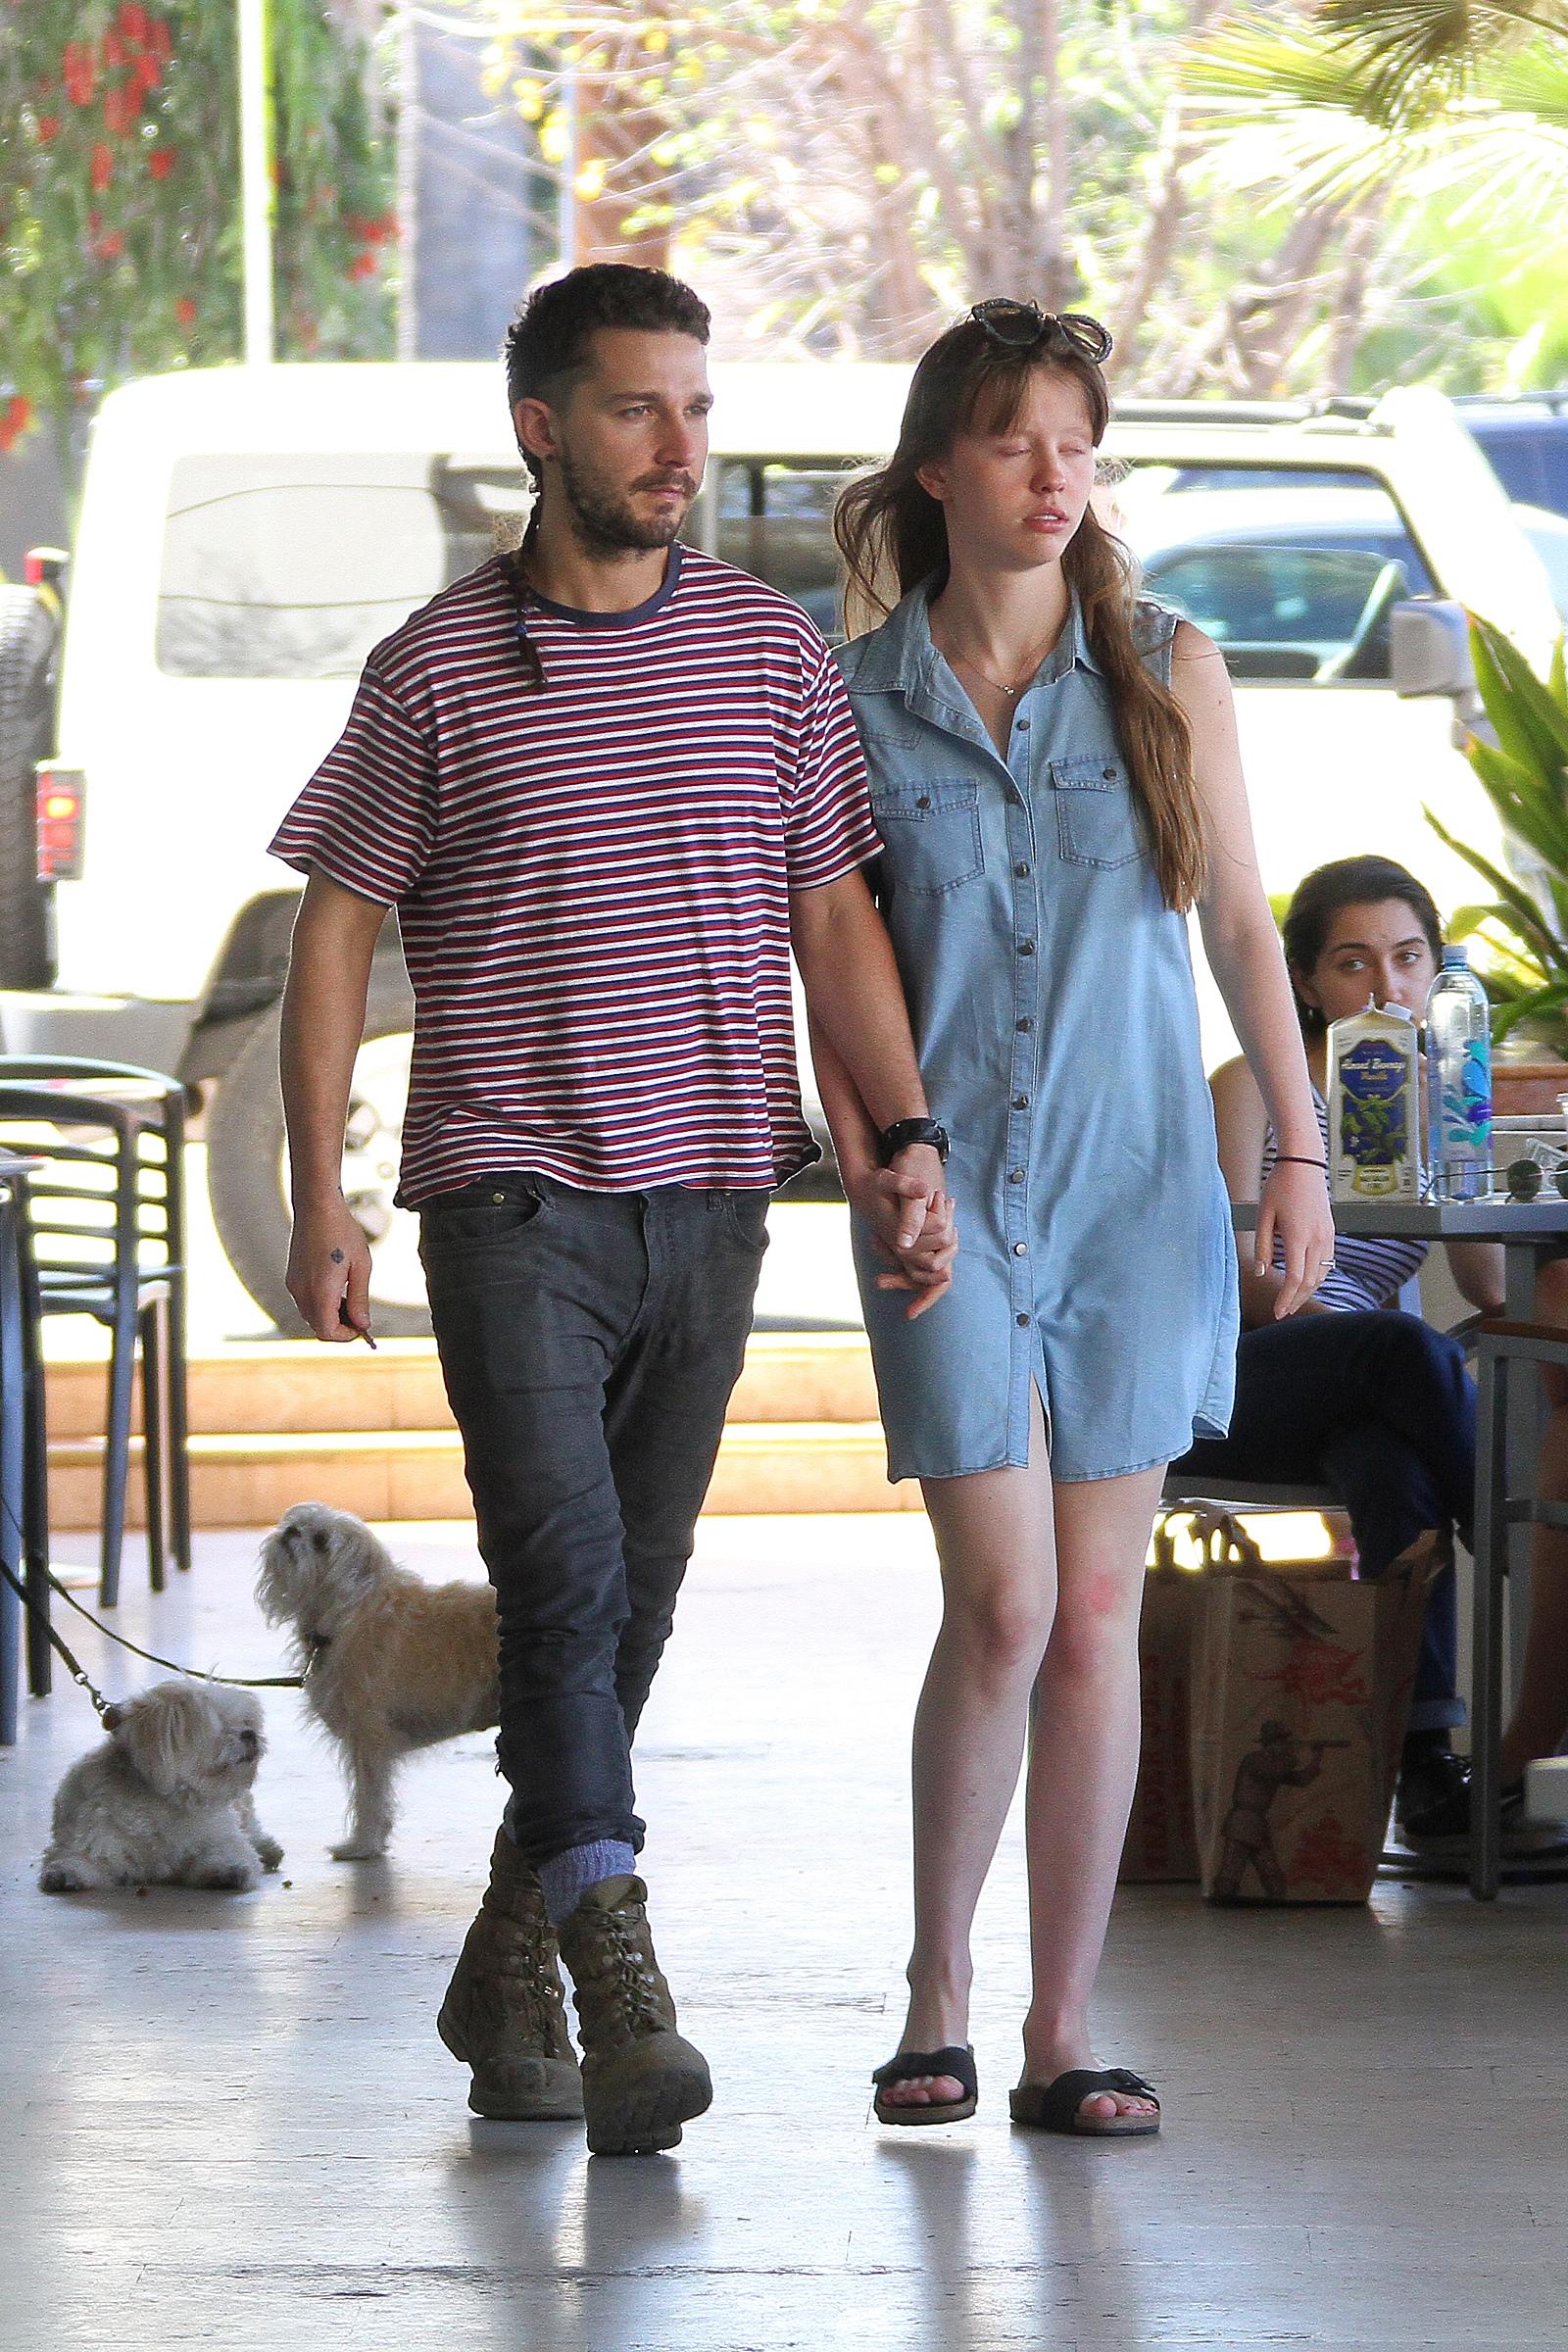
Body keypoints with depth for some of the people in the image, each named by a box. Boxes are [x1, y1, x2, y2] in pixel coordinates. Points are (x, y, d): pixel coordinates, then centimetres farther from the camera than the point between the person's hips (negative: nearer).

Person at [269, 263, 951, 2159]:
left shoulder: (775, 653, 7)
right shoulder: (439, 669, 0)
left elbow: (834, 913, 9)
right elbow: (336, 927, 3)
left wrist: (903, 1127, -5)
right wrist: (321, 1201, -4)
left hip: (707, 1200, 4)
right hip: (510, 1197, -3)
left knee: (631, 1602, 8)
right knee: (566, 1583, -16)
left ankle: (508, 1972, 22)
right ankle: (620, 1993, -21)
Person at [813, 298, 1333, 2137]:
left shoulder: (1166, 674, 4)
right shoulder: (853, 698, 1)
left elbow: (1239, 923, 8)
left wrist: (1299, 1151, 4)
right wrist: (866, 1174, -5)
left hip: (1136, 1179, 2)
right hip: (952, 1187, -2)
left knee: (1098, 1611, 2)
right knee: (1004, 1605, -11)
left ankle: (1064, 2030, 8)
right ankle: (937, 1994, 7)